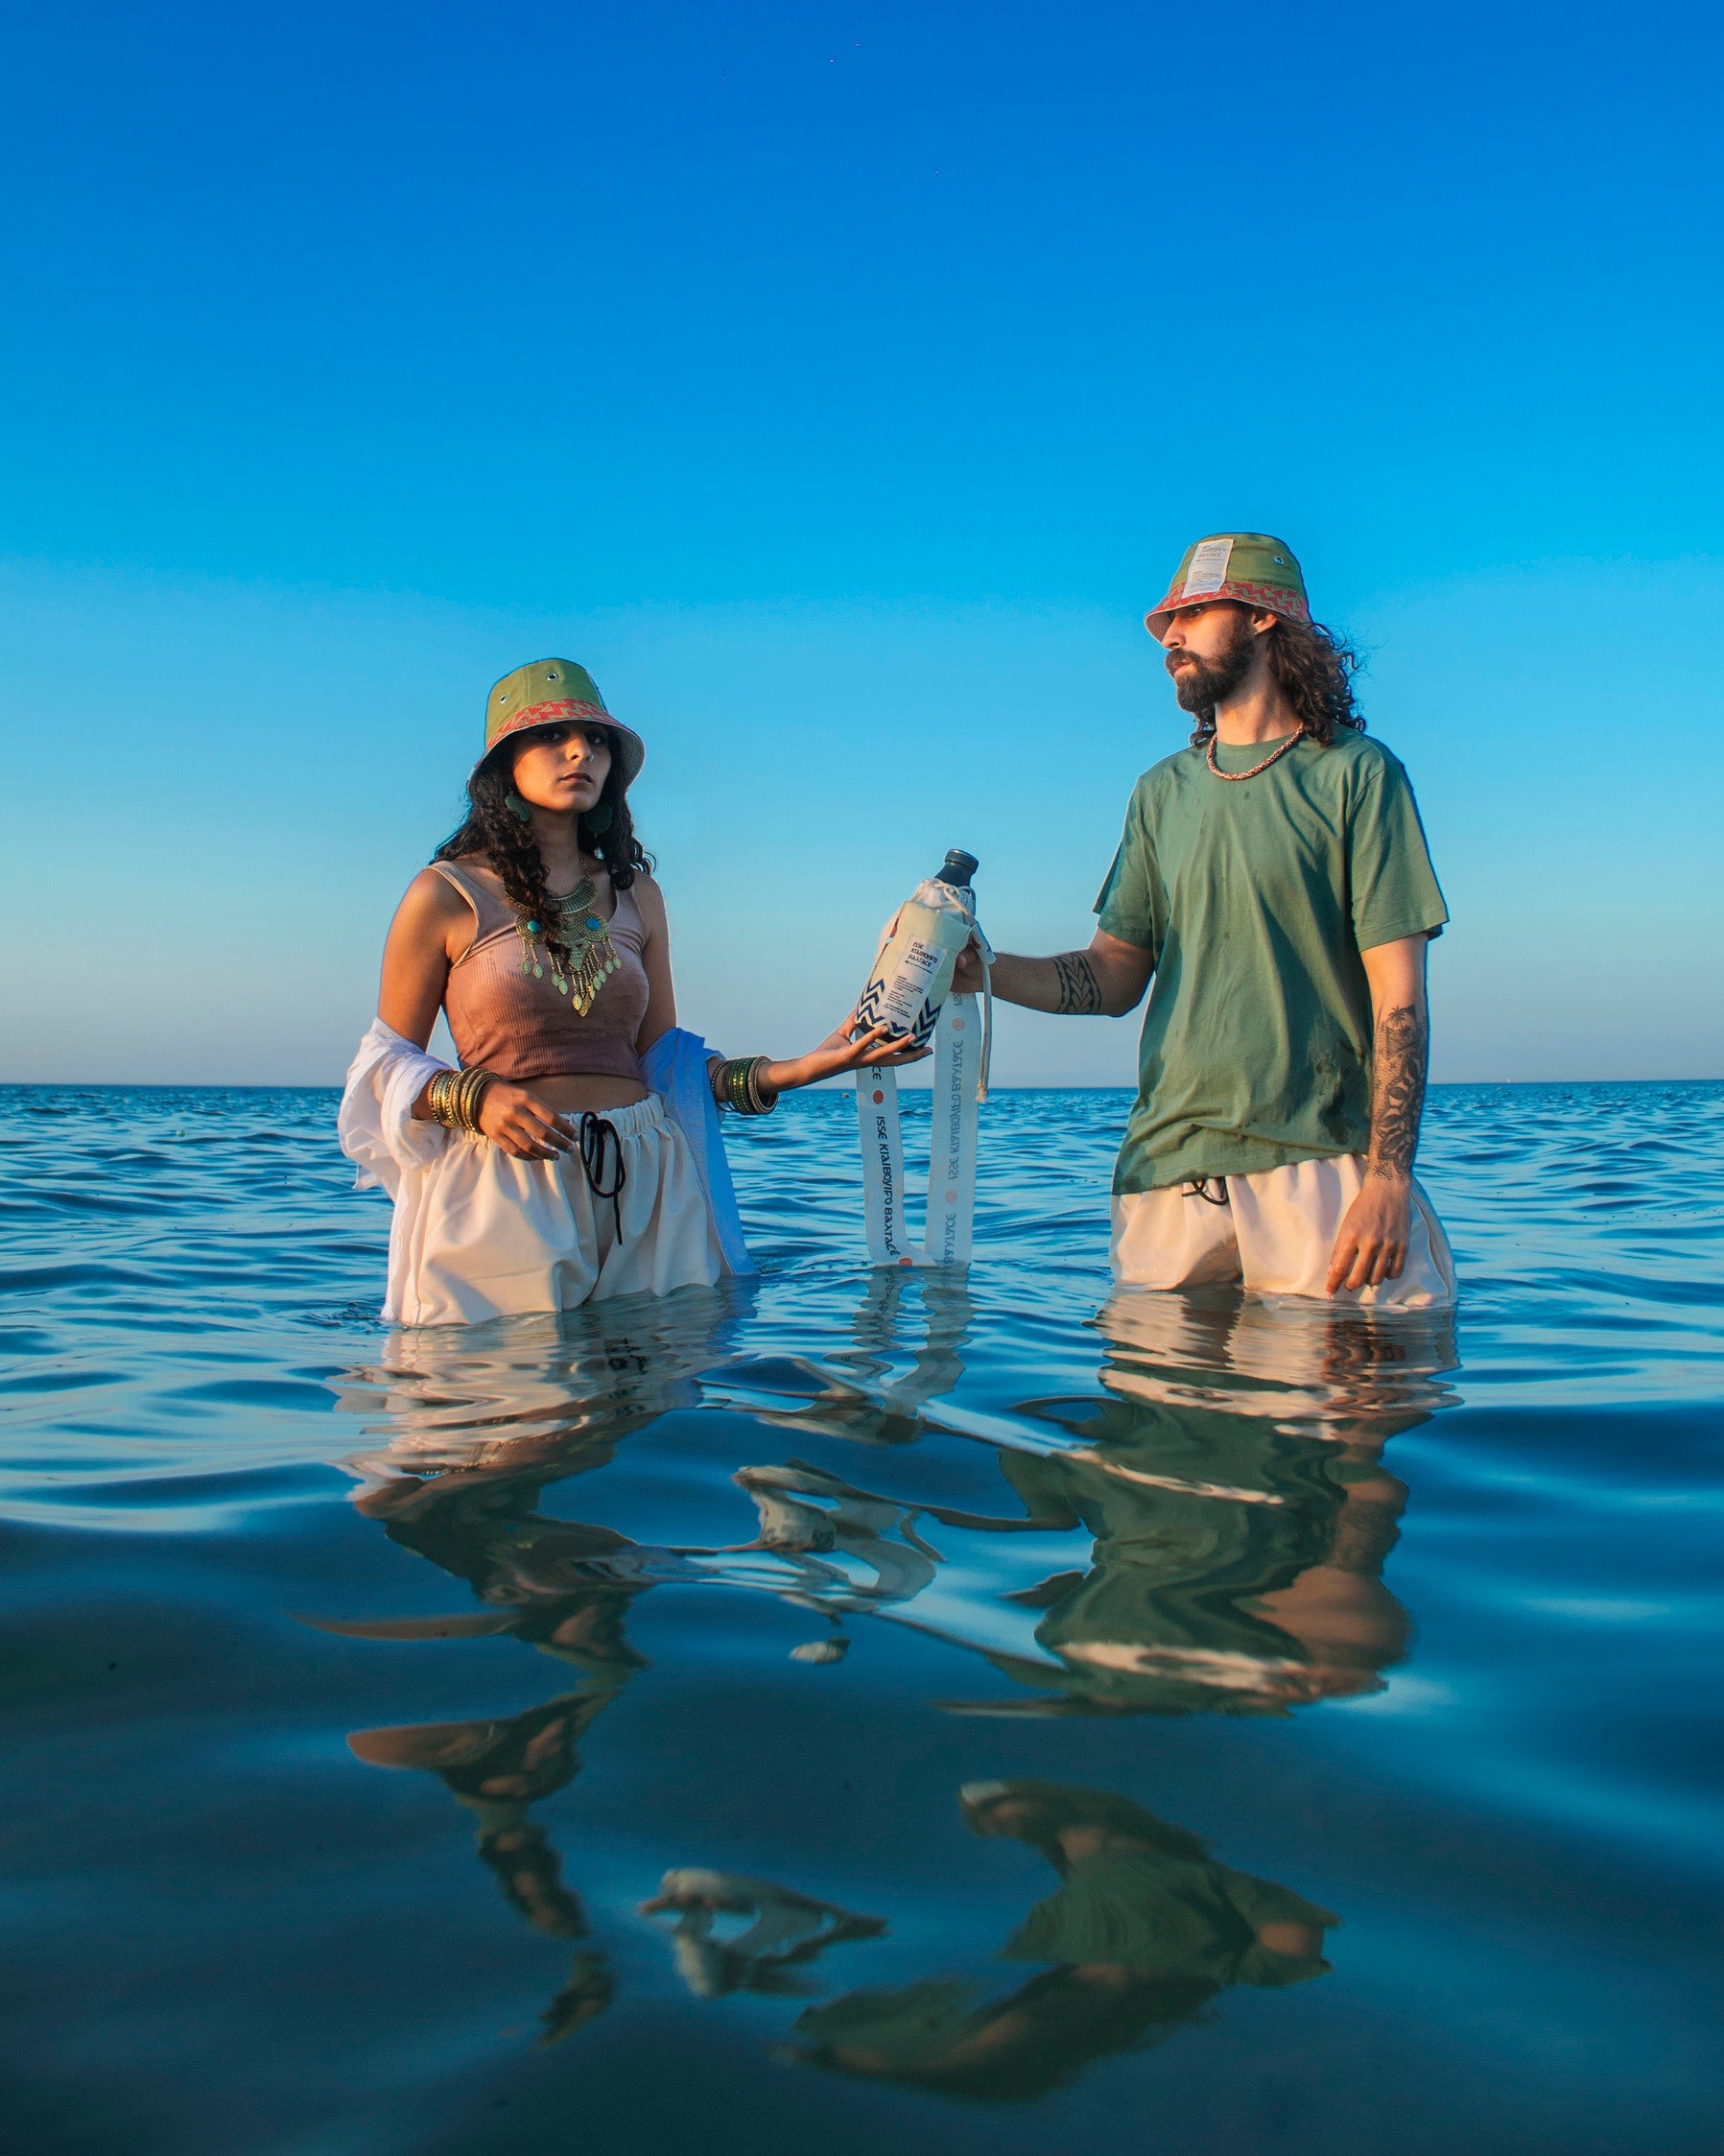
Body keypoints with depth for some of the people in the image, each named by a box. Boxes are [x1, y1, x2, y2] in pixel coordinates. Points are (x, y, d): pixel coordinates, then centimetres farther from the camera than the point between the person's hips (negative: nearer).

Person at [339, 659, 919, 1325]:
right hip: (503, 1185, -3)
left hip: (644, 1187, 4)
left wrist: (802, 1068, 0)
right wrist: (477, 1100, -16)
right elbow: (388, 1062, 4)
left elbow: (660, 1059, 12)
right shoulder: (447, 895, 0)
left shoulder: (635, 894, 12)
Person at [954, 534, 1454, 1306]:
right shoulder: (1164, 791, 16)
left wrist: (1389, 1176, -14)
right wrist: (986, 971, -6)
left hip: (1317, 1162, -4)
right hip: (1171, 1165, 4)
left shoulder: (1353, 773, 1)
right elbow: (1114, 977, 12)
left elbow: (1398, 992, -5)